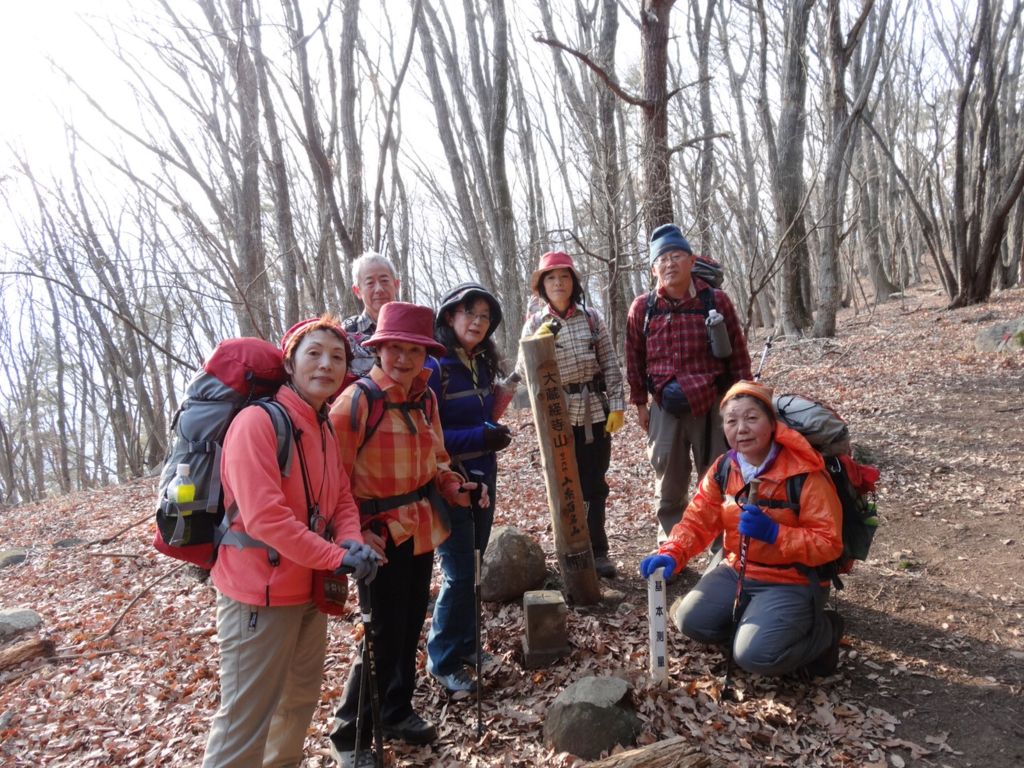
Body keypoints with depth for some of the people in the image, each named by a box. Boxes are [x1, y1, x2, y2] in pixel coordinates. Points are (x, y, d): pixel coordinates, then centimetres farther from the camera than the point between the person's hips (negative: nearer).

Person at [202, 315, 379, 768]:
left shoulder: (324, 429, 7)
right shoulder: (257, 421, -19)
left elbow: (341, 498, 8)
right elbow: (264, 516, -27)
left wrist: (351, 541, -13)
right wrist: (337, 558, -23)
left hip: (308, 590, 9)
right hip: (260, 593, -9)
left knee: (301, 698, 23)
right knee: (246, 720, 0)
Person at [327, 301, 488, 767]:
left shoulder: (426, 398, 5)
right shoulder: (356, 401, -16)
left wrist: (454, 487, -2)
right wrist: (357, 533, -22)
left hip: (422, 530, 7)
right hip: (382, 535, -7)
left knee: (411, 625, 18)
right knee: (384, 633, 1)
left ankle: (396, 712, 39)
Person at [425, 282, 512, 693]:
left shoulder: (483, 364, 6)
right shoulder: (433, 367, -16)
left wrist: (494, 434, 2)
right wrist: (479, 437, -25)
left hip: (482, 479, 7)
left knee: (472, 567, 16)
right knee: (459, 574, -1)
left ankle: (465, 645, 33)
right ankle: (444, 660, 18)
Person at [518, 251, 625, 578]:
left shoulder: (592, 318, 3)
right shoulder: (535, 324, 1)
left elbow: (610, 364, 4)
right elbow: (524, 371, -5)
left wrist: (616, 405, -2)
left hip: (595, 410, 1)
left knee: (594, 484, 7)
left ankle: (595, 552, 20)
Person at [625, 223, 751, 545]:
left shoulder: (715, 300, -5)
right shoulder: (641, 308, 0)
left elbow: (738, 354, 0)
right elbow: (635, 359, 8)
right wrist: (640, 404, 9)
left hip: (712, 406, -1)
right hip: (665, 410, 2)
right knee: (668, 487, 12)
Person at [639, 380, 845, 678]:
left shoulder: (805, 473, -20)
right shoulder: (724, 468, -3)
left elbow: (829, 544, -18)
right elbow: (698, 520, -1)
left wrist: (774, 533, -32)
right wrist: (671, 554, -20)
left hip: (792, 582, -5)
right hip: (737, 572, 6)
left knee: (755, 656, -21)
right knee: (691, 621, -10)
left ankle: (823, 631, 8)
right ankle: (754, 625, 15)